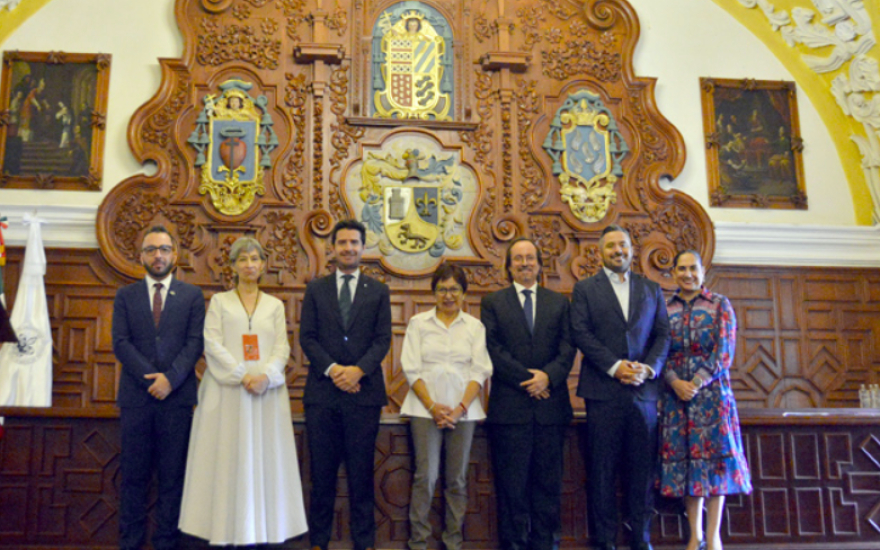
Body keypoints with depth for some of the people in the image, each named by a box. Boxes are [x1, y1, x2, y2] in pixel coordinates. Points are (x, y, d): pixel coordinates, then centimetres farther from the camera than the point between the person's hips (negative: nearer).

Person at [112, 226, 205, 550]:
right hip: (135, 395, 1)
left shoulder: (192, 296, 9)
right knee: (134, 473, 5)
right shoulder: (125, 296, 12)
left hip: (177, 395, -1)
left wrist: (170, 378, -14)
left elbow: (195, 343, 0)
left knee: (173, 473, 2)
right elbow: (120, 343, 1)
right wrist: (150, 377, -10)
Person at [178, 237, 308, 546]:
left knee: (264, 459, 2)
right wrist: (242, 375, -14)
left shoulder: (275, 305, 13)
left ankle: (262, 531, 7)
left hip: (266, 392, 2)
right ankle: (226, 532, 4)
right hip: (227, 391, -1)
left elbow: (282, 348, 4)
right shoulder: (219, 301, 9)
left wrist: (266, 376, -14)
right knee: (228, 459, -2)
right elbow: (212, 344, -2)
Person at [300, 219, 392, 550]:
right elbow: (307, 337, 3)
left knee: (362, 472, 4)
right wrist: (332, 369, -12)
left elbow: (383, 339, 2)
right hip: (322, 391, 1)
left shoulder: (378, 291, 9)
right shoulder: (316, 289, 10)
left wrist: (358, 369, -14)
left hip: (364, 391, 0)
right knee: (322, 472, 6)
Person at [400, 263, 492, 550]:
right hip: (426, 408, -1)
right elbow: (411, 368, 0)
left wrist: (460, 407, -10)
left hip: (463, 410, 1)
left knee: (458, 478, 5)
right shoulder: (418, 323, 6)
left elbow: (480, 371, 3)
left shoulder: (475, 326, 8)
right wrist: (433, 406, -10)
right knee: (425, 476, -4)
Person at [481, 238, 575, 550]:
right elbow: (493, 349, -3)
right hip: (509, 404, -2)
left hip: (550, 404, 2)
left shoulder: (559, 303, 14)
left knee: (548, 479, 6)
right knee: (512, 481, 2)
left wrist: (548, 376, -14)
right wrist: (527, 379, -12)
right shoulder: (493, 303, 7)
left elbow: (567, 348, 4)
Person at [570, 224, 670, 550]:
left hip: (644, 390, 3)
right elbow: (581, 334, -4)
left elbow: (663, 335, 10)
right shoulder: (585, 289, 7)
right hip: (603, 389, -2)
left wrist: (648, 368, -8)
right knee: (602, 470, 1)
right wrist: (615, 366, -13)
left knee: (642, 469, 5)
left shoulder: (651, 289, 16)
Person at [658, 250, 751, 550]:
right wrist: (676, 382, -12)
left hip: (711, 391, -2)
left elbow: (725, 350, -5)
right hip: (675, 393, 2)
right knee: (683, 458, 4)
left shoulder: (719, 305, 2)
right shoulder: (665, 309, 8)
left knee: (713, 456, -1)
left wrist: (697, 382, -15)